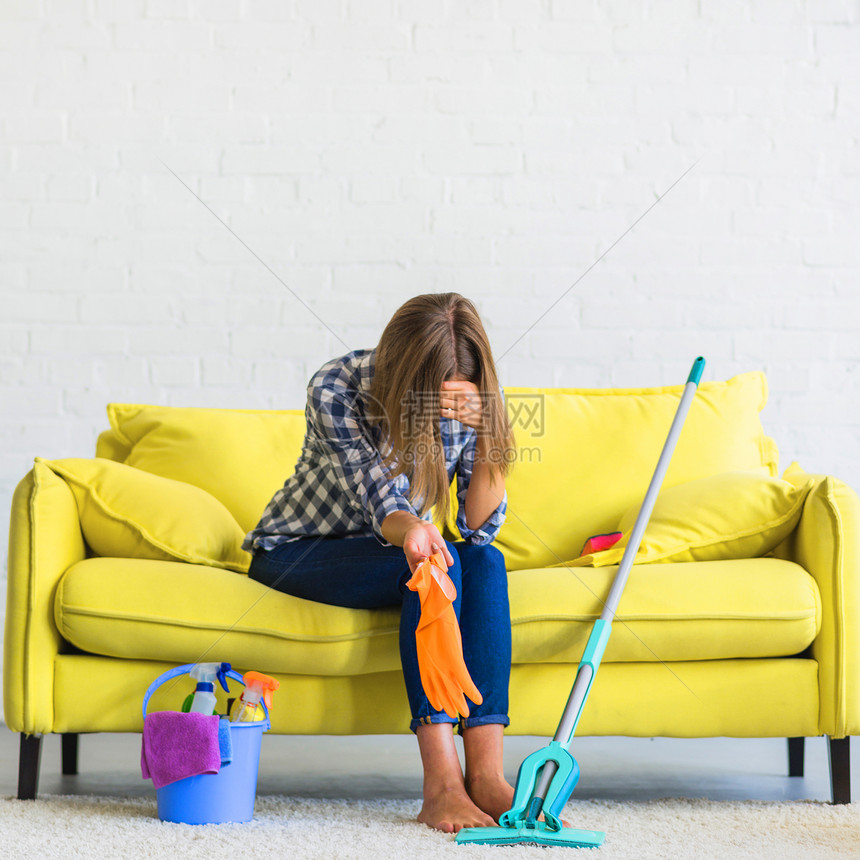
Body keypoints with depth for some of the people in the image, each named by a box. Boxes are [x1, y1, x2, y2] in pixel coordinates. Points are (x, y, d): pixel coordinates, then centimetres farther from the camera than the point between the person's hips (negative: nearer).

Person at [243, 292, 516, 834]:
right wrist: (410, 530, -54)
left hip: (397, 549, 4)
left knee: (484, 560, -27)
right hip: (297, 551, -4)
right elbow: (381, 503, -31)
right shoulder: (337, 388, -26)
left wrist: (491, 439, -31)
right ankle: (442, 782, -37)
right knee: (434, 563, -32)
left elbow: (479, 526, -16)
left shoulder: (474, 403, -14)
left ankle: (486, 774, -34)